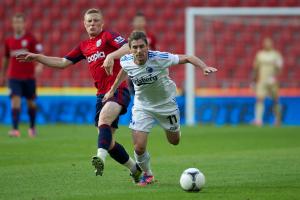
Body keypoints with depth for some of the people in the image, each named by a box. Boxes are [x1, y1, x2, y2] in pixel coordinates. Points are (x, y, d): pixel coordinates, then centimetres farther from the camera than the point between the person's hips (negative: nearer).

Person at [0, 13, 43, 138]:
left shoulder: (30, 38, -4)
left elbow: (39, 53, -10)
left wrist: (40, 65, -29)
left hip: (29, 76, -1)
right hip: (14, 77, 1)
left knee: (31, 102, 10)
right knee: (15, 100, -14)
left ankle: (32, 127, 29)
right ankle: (15, 129, -21)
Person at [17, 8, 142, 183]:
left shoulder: (108, 36, -1)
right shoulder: (84, 46, 20)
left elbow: (128, 48, -17)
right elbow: (62, 62, 21)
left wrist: (111, 55, -33)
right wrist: (36, 57, 15)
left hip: (118, 90, -8)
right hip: (101, 95, 8)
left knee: (103, 119, -35)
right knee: (108, 142, 6)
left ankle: (101, 158, -53)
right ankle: (135, 169, 23)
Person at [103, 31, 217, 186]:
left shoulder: (159, 58, -30)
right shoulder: (126, 62, -19)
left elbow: (187, 58, -21)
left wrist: (204, 67, -37)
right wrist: (112, 90, 15)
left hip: (166, 103, -1)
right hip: (142, 106, 1)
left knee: (174, 141, 18)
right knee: (139, 147, -12)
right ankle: (147, 174, 19)